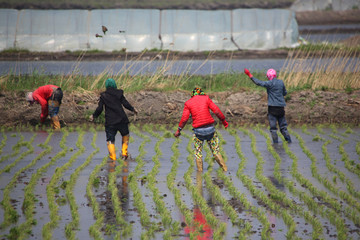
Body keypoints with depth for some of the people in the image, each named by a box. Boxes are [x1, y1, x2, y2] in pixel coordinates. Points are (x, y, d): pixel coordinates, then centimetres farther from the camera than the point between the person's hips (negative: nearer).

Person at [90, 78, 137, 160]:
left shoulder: (103, 96, 2)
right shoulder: (119, 93, 4)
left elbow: (99, 109, -3)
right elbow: (126, 104, -3)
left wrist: (93, 116, 14)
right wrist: (133, 109, 14)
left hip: (110, 122, -1)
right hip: (121, 120, 1)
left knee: (110, 140, 3)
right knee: (125, 135, 24)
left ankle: (113, 157, -11)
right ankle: (124, 153, 13)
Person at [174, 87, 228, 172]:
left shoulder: (188, 103, 3)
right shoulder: (206, 98, 4)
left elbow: (184, 118, -5)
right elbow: (216, 111, -2)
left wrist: (178, 130, 3)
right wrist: (224, 121, 8)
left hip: (198, 130, -1)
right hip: (210, 128, 1)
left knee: (198, 151, 14)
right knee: (215, 150, 12)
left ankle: (200, 170, 12)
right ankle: (224, 168, 10)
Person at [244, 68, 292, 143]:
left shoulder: (270, 83, -11)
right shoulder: (281, 82, 6)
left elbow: (259, 83, -16)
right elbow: (285, 93, 18)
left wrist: (250, 75, -12)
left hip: (272, 107, -5)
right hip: (281, 107, 5)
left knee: (273, 126, 0)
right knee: (283, 125, 13)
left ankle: (275, 142, -3)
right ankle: (288, 139, 6)